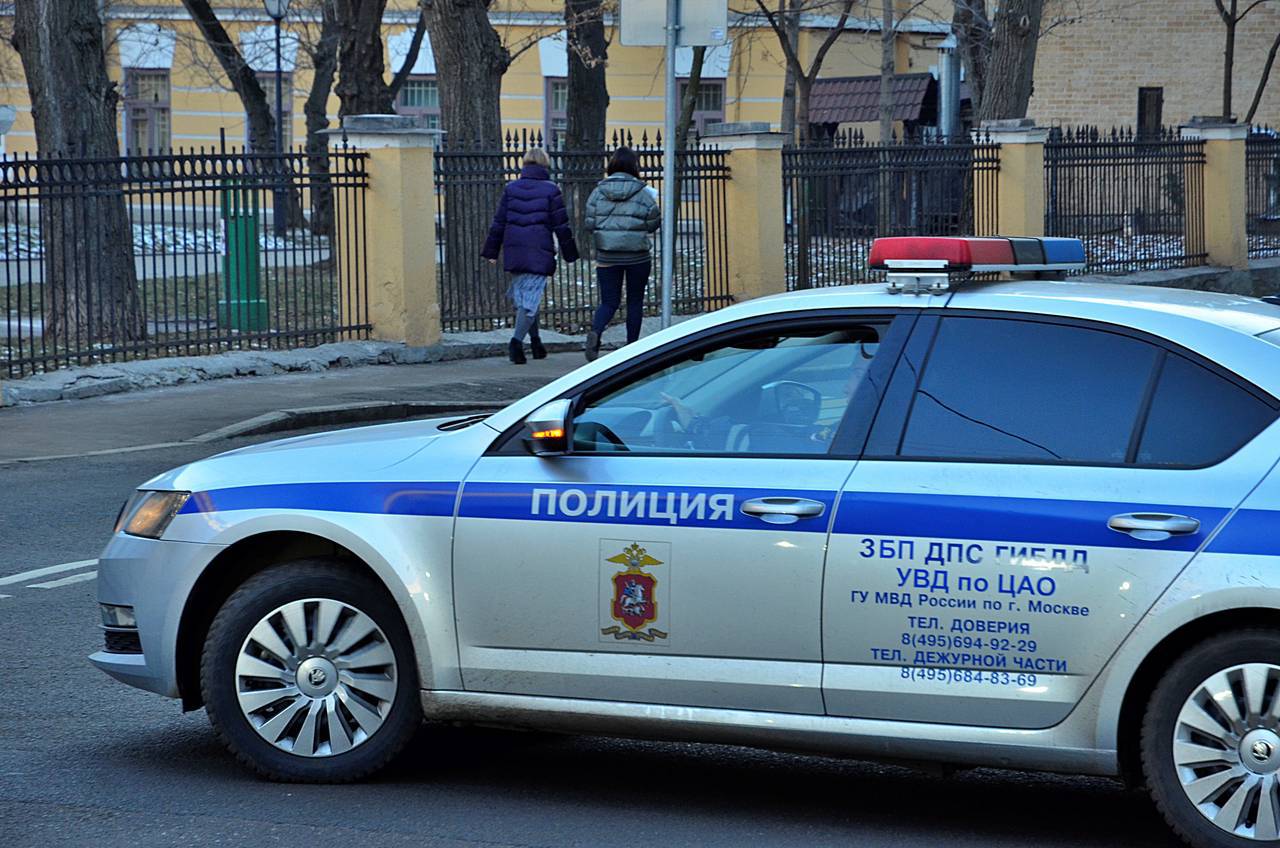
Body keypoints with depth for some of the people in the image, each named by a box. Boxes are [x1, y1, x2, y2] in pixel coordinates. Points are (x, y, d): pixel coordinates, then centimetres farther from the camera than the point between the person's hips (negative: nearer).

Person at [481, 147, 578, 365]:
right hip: (539, 254, -4)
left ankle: (535, 340, 25)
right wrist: (570, 253, 9)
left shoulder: (510, 188, 6)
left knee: (522, 296, 18)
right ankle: (517, 340, -20)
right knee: (531, 298, -5)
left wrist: (491, 252, 14)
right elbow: (561, 225, -1)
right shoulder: (550, 190, -3)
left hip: (514, 254, 4)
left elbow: (498, 223, 8)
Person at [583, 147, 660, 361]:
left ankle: (595, 331, -22)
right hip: (637, 255, -1)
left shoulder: (598, 192, -2)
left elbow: (589, 224, -1)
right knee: (635, 301, 12)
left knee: (609, 302, 6)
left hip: (607, 256, 2)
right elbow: (653, 224, -2)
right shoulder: (642, 193, -7)